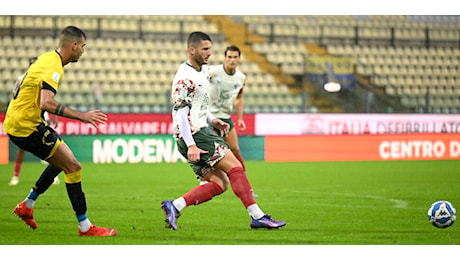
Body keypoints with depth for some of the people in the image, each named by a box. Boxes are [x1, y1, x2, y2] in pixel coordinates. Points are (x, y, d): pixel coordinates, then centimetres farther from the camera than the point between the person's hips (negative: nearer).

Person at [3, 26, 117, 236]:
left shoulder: (46, 58, 11)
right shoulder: (53, 67, -20)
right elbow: (46, 103, -33)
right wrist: (81, 116, -31)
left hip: (16, 122, 10)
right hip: (26, 127, -10)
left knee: (63, 160, 23)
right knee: (73, 167, -9)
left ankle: (27, 205, 29)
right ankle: (85, 227, -6)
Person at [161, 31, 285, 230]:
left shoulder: (203, 70, 16)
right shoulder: (185, 78, -16)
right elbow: (180, 112, -20)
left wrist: (212, 120, 13)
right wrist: (191, 145, -25)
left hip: (201, 132, 10)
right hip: (193, 135, -10)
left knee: (219, 184, 2)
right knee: (235, 167, -12)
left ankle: (174, 206, -2)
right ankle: (257, 217, -13)